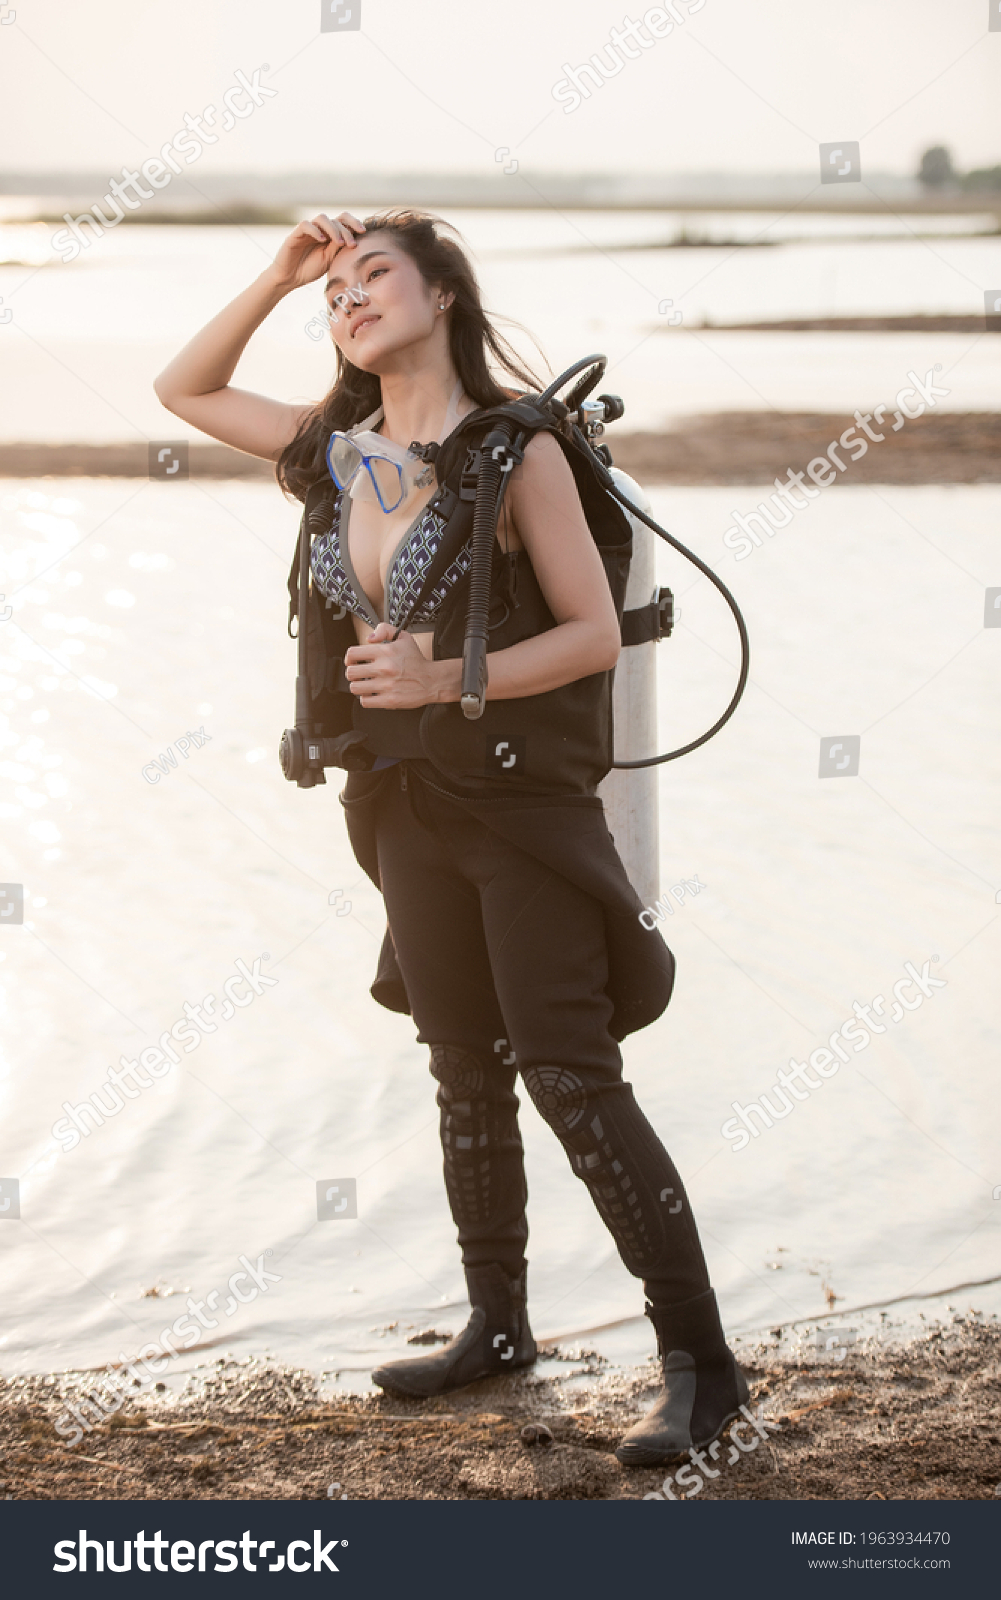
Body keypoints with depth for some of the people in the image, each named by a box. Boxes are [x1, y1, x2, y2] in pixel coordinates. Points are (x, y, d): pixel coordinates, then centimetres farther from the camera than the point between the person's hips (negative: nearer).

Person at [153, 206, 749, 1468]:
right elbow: (184, 389, 19)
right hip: (409, 804, 6)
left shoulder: (514, 447, -11)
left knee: (570, 1076, -10)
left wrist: (441, 679, -23)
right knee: (467, 1077, 14)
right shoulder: (338, 451, 7)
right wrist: (278, 277, 7)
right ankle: (496, 1327, 26)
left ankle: (699, 1364, -6)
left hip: (521, 794, -6)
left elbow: (595, 634, -13)